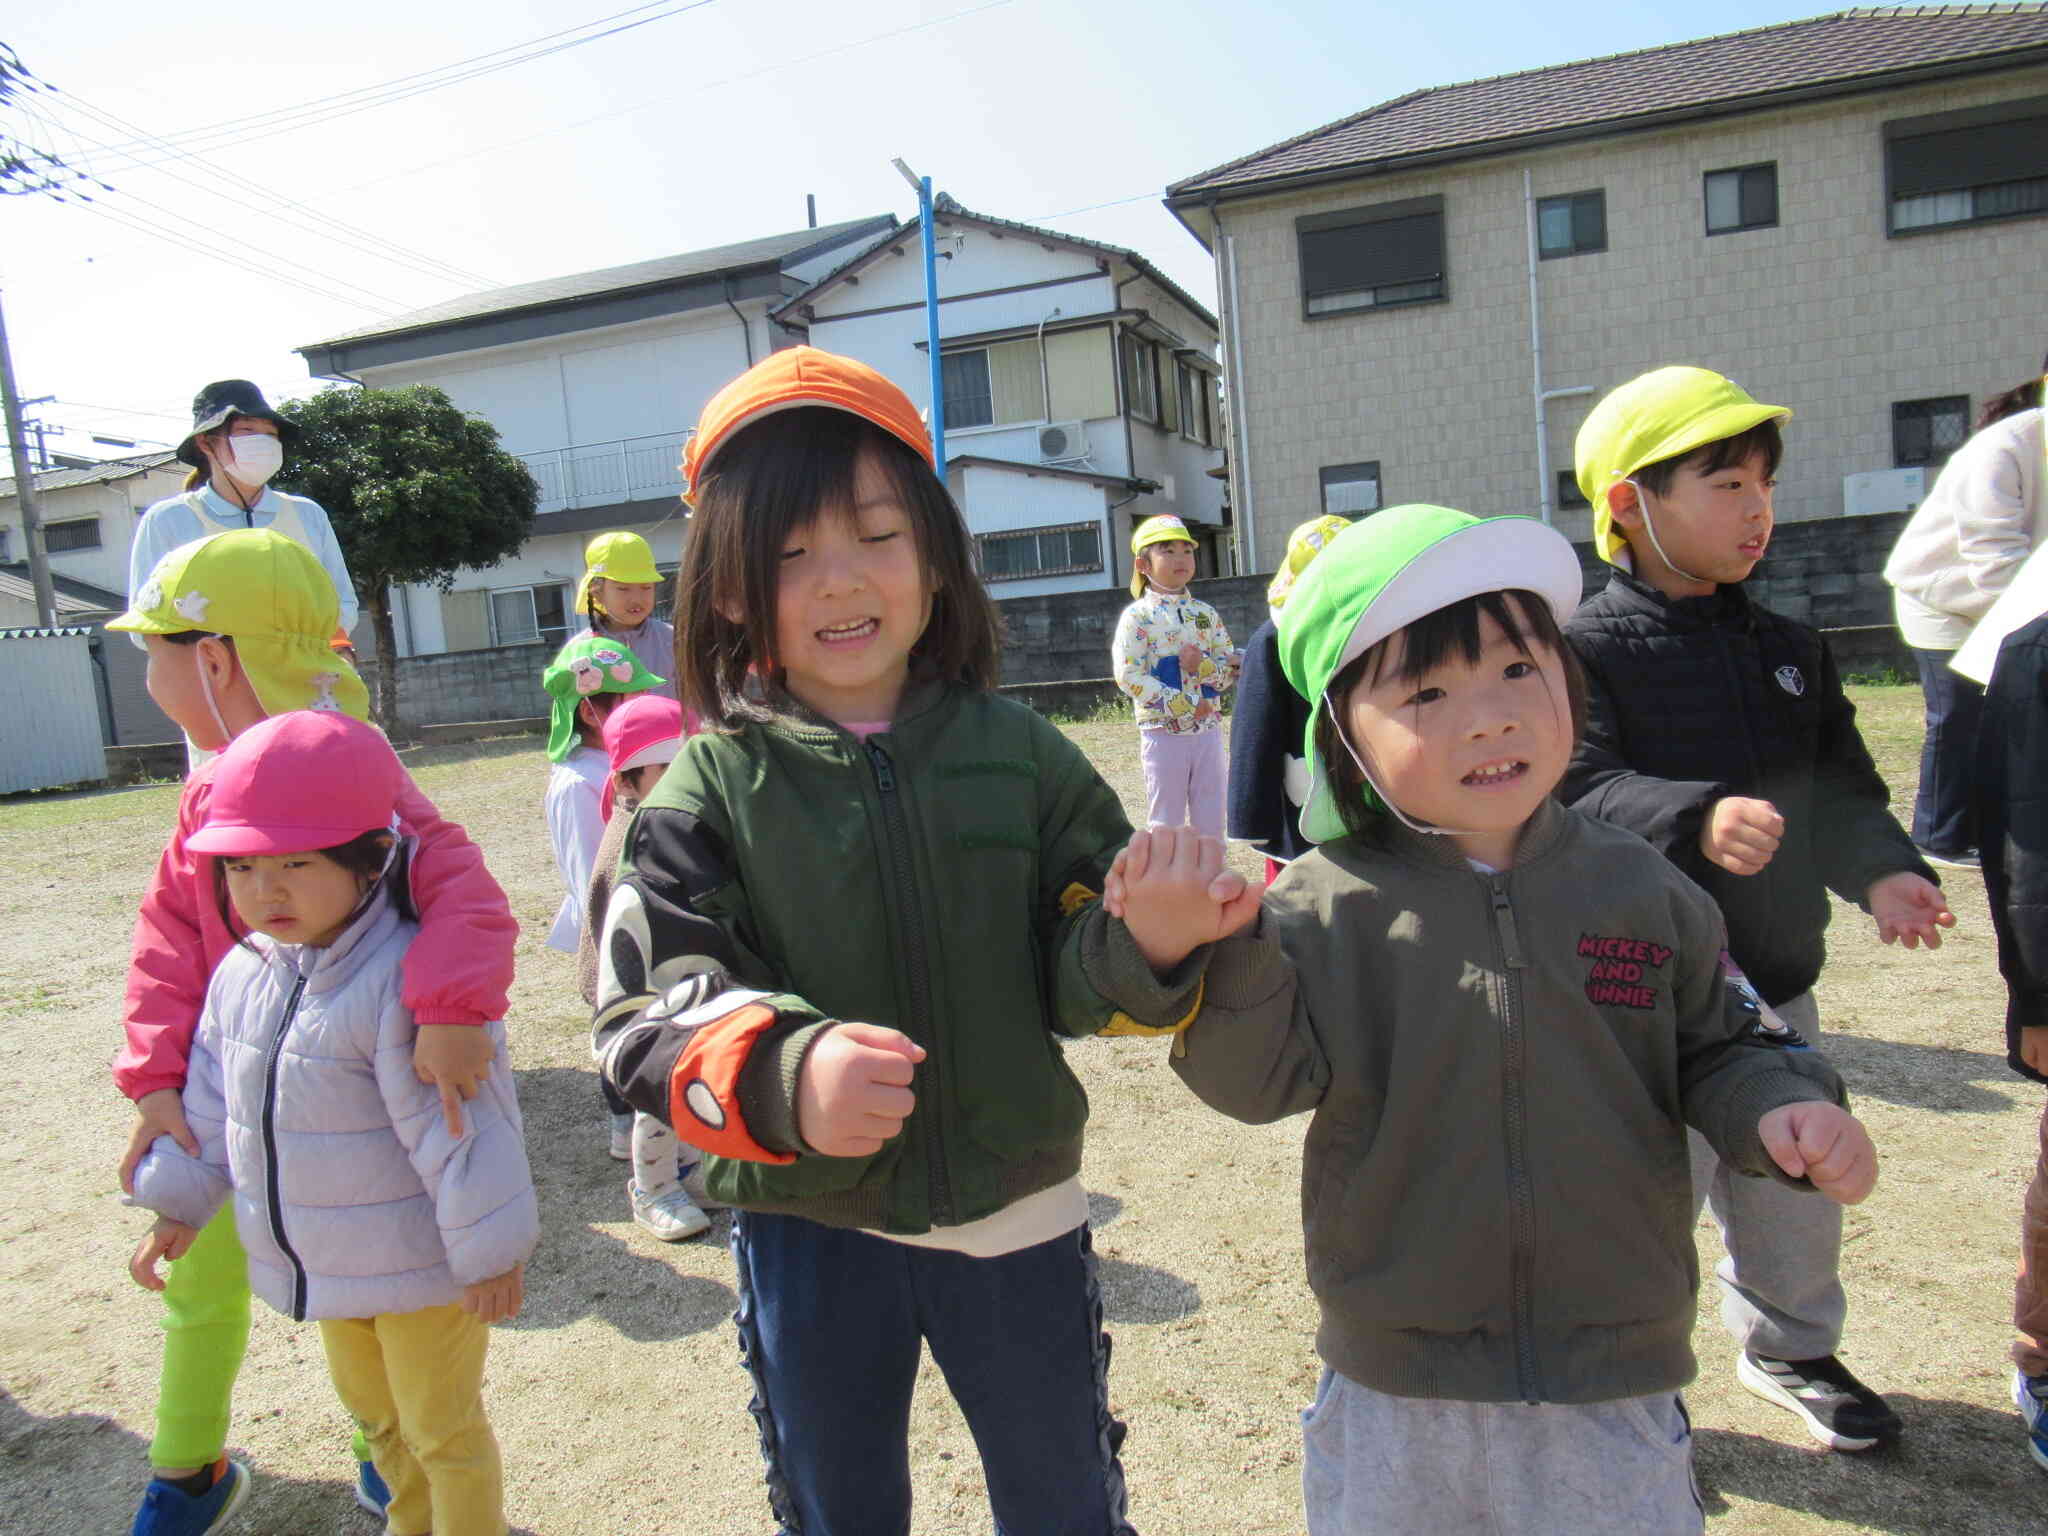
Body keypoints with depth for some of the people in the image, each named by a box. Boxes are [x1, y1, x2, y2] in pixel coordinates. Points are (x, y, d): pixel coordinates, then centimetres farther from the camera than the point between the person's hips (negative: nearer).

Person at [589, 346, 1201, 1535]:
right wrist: (784, 1072, -37)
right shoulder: (711, 791, -9)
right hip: (807, 1228, 0)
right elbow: (652, 1011, -17)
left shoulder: (1015, 750, -5)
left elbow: (1079, 975, -5)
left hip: (1017, 1215, 1)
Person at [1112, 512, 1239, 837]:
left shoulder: (1205, 613, 8)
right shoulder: (1137, 616, -7)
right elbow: (1129, 675, -16)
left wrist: (1203, 666, -15)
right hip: (1163, 731, -4)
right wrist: (1184, 705, -20)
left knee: (1211, 819, 11)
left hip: (1208, 729, 5)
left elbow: (1233, 667, 7)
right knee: (1166, 821, 5)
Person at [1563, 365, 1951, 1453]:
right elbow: (1582, 789, -24)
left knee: (1796, 1181, 21)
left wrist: (1880, 869, -7)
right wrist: (1696, 821, -40)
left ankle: (1788, 1349, 46)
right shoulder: (1588, 648, -13)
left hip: (1777, 975, 7)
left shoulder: (1792, 650, 9)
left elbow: (1842, 789, 12)